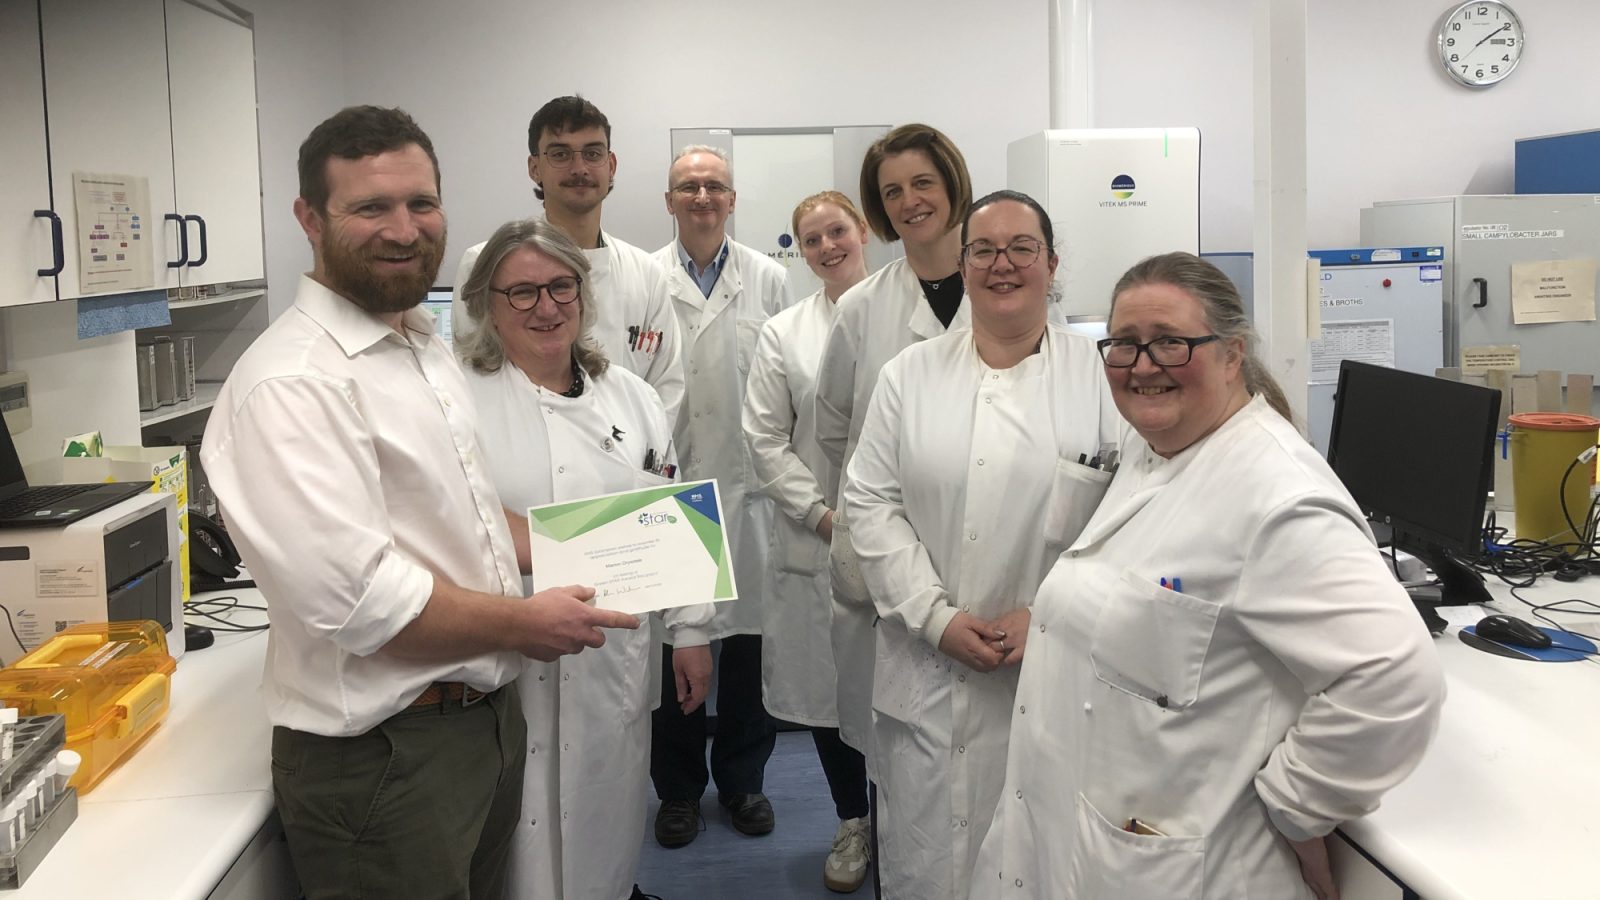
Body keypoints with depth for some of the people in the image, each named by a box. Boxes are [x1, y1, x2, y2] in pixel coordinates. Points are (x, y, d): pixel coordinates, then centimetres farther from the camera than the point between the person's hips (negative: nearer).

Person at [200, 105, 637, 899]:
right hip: (382, 755, -9)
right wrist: (526, 623, -16)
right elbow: (358, 599, -28)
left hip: (485, 717, 9)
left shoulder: (424, 347, 9)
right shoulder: (293, 381, -21)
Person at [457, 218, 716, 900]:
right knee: (525, 845, 4)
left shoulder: (631, 397, 10)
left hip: (616, 662, 4)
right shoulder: (459, 397, -6)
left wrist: (690, 631, 12)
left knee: (610, 820, 16)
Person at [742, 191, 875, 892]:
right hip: (816, 540, 2)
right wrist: (821, 512, -6)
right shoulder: (783, 334, 7)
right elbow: (766, 439, 5)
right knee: (824, 683, 9)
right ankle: (851, 823, 29)